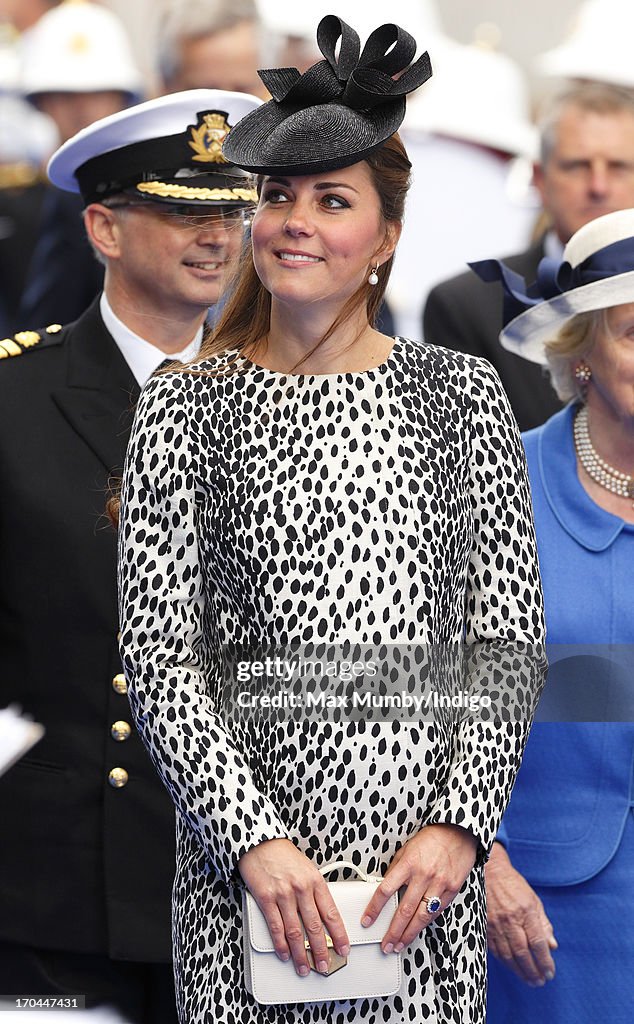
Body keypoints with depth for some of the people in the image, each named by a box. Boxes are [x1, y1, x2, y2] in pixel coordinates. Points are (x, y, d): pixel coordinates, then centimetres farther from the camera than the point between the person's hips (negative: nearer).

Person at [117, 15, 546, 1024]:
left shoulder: (462, 395, 6)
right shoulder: (185, 407, 2)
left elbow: (509, 636, 4)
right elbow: (158, 653, -3)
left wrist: (459, 824, -8)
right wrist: (253, 835, -14)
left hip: (429, 860, 1)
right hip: (247, 857, -1)